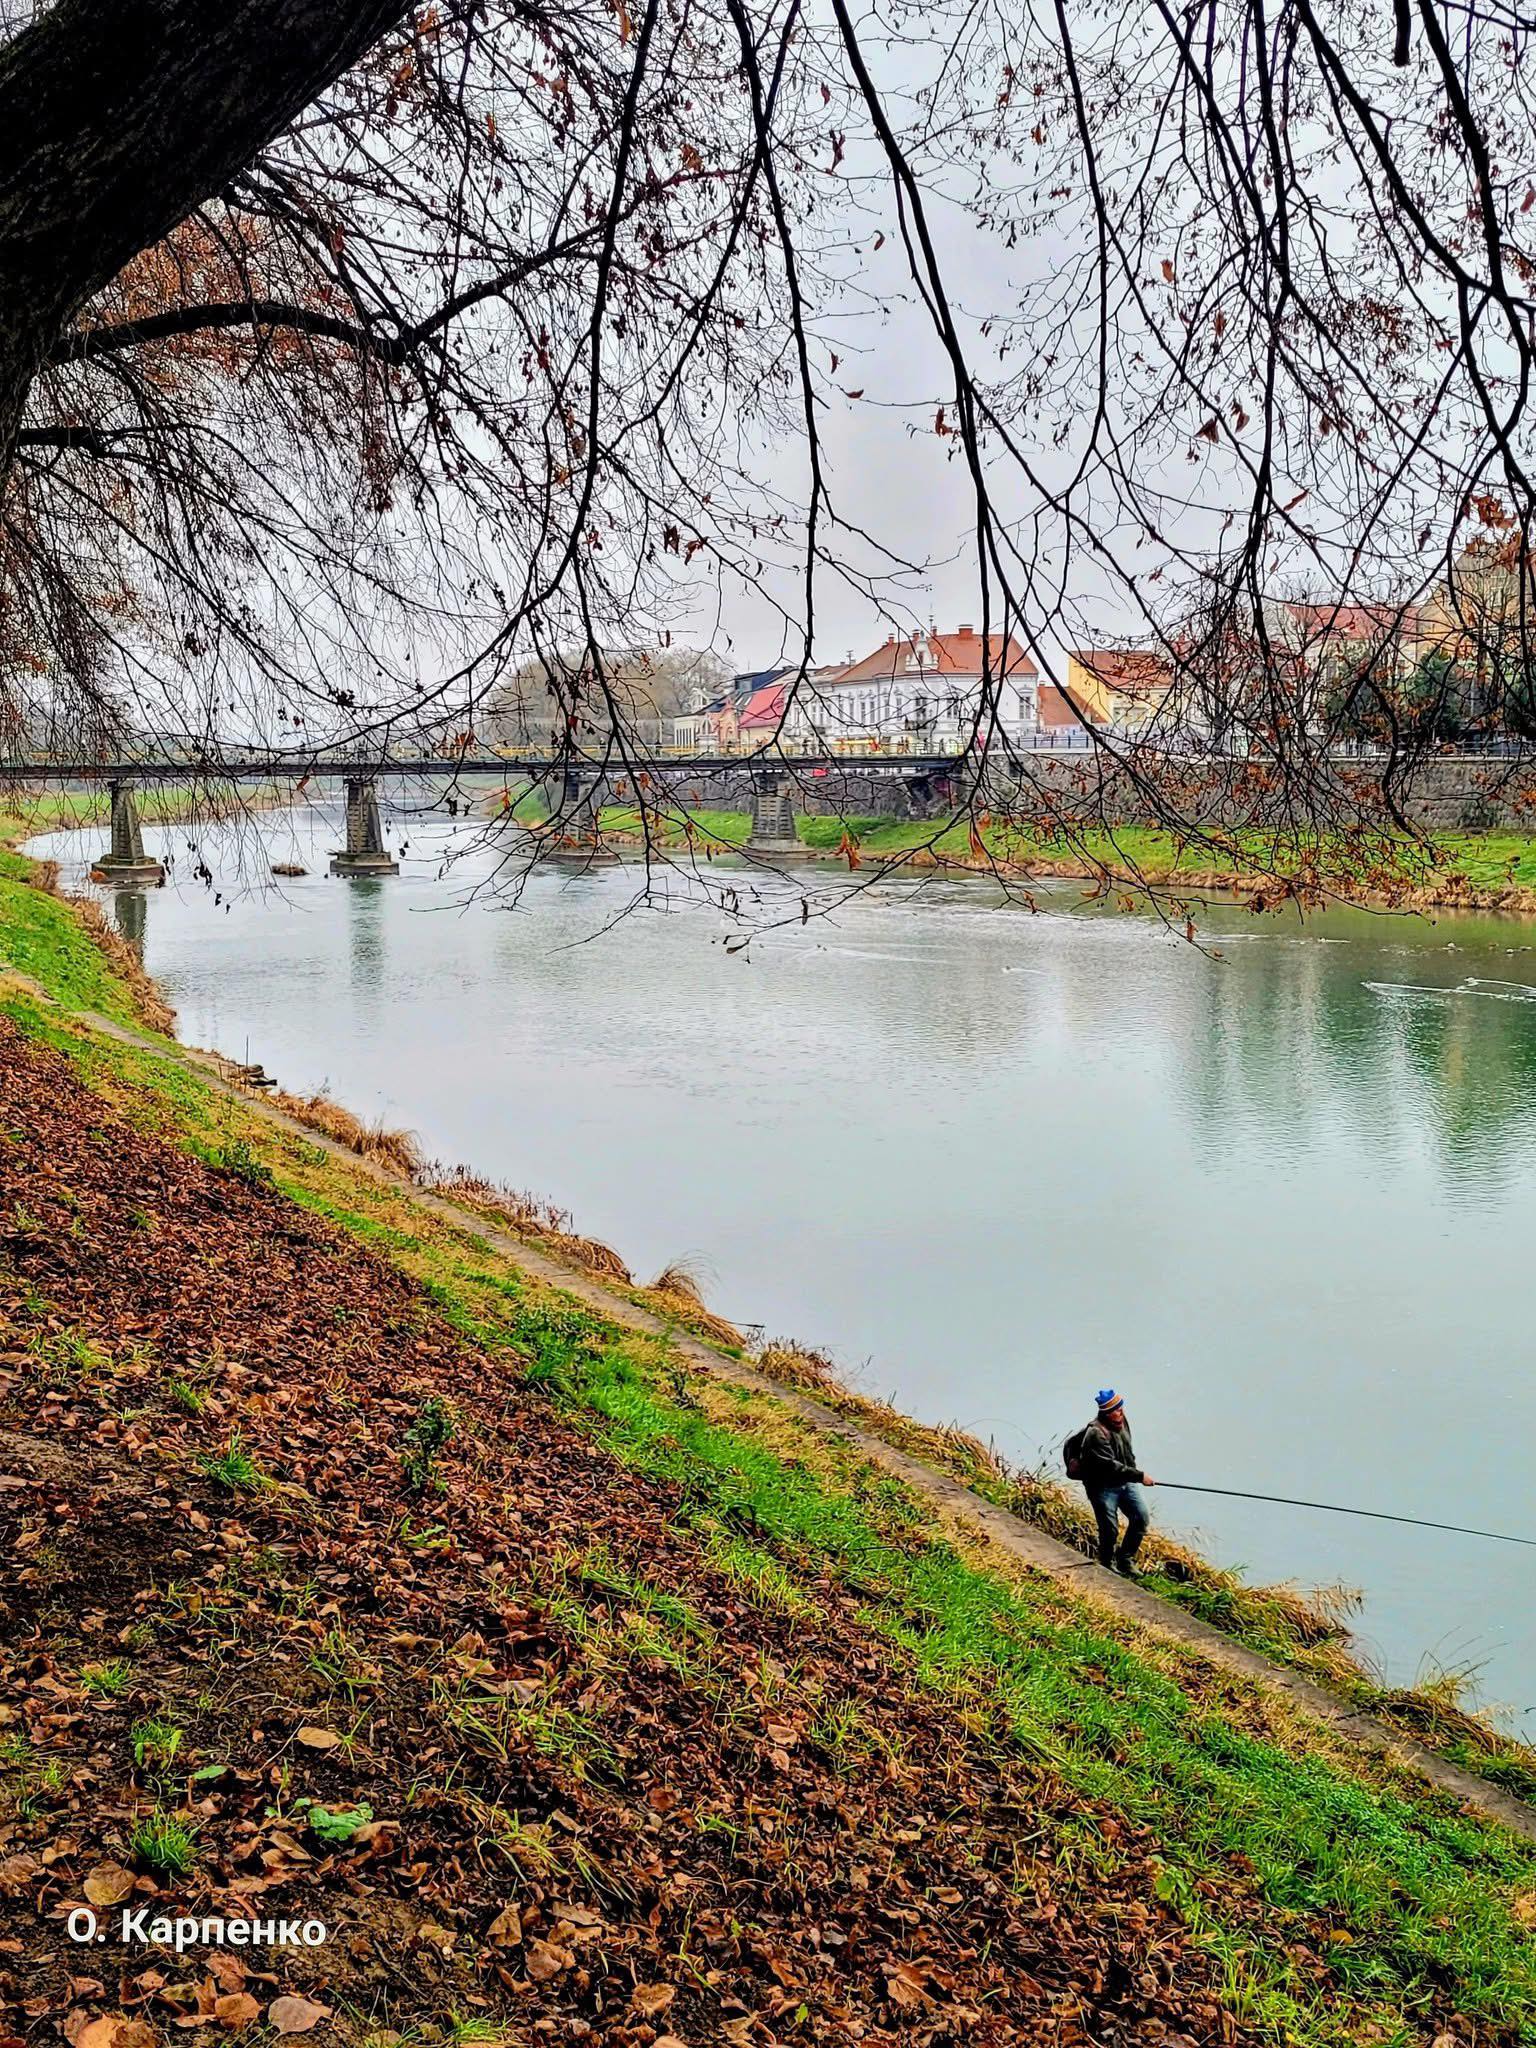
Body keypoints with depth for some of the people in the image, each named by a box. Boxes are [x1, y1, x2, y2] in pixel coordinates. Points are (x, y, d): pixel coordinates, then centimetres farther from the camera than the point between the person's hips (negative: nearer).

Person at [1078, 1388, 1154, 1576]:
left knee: (1142, 1517, -2)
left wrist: (1134, 1473, 22)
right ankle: (1107, 1566, 21)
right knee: (1110, 1530, -3)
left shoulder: (1121, 1420, 0)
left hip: (1126, 1481, 7)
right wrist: (1139, 1476, -28)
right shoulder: (1096, 1434, -26)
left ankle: (1126, 1559, 15)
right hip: (1103, 1486, -7)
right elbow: (1110, 1467, -29)